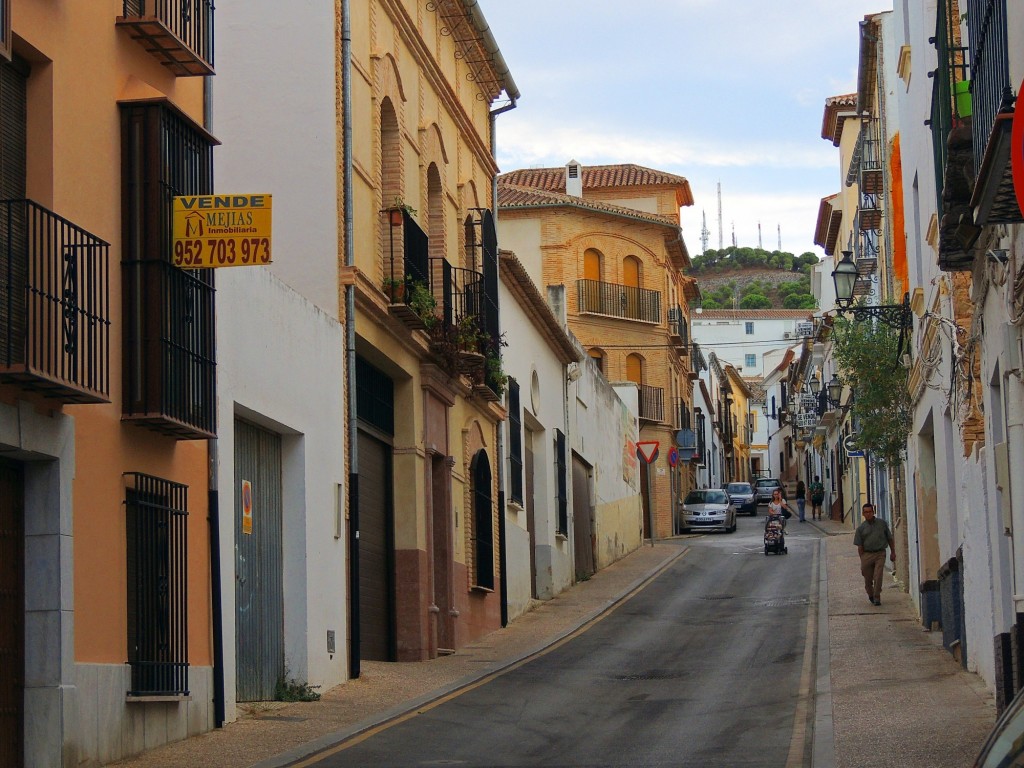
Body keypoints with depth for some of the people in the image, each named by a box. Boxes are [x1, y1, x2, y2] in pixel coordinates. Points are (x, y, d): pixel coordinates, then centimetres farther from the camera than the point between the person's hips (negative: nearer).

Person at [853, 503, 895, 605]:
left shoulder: (882, 523, 5)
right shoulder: (861, 528, 3)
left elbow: (889, 538, 13)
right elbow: (859, 546, 3)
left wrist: (893, 552, 10)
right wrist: (862, 560, -1)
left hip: (880, 554, -1)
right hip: (867, 554, 1)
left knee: (878, 577, -14)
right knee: (868, 579, 7)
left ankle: (877, 598, -6)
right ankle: (870, 595, 32)